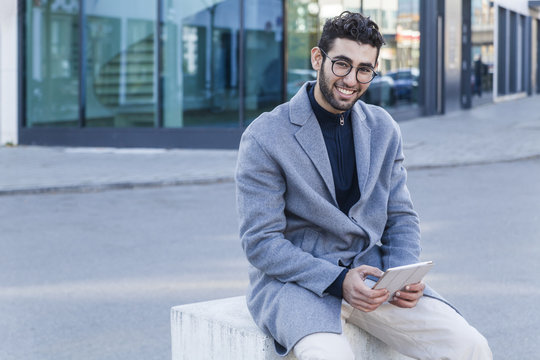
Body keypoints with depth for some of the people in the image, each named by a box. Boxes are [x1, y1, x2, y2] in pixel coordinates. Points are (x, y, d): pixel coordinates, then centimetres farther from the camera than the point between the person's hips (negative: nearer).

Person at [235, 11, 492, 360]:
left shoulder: (384, 129, 8)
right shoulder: (264, 137, -9)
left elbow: (401, 217, 13)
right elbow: (261, 243, -12)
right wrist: (338, 281, -23)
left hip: (371, 272, 5)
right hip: (295, 278, -4)